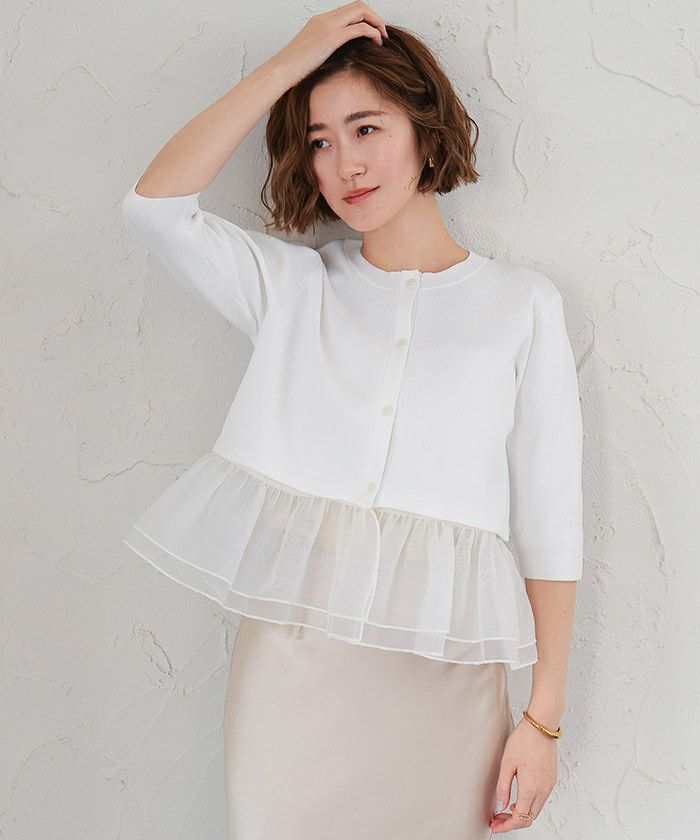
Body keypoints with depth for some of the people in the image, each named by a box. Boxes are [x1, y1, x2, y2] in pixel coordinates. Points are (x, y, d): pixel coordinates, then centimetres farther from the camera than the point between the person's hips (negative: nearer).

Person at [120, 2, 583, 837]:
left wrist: (544, 715, -1)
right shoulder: (291, 288, 8)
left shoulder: (521, 303, 3)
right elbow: (155, 204, -6)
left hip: (441, 671, -1)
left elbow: (549, 518, 1)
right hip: (288, 652, 1)